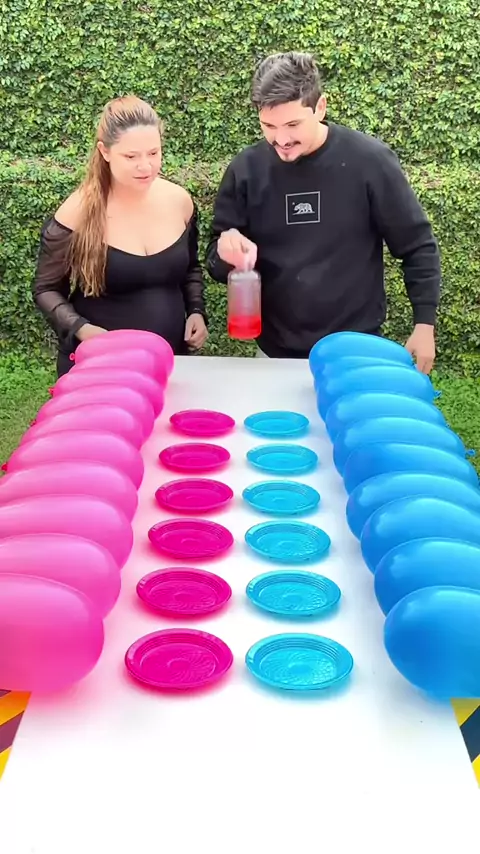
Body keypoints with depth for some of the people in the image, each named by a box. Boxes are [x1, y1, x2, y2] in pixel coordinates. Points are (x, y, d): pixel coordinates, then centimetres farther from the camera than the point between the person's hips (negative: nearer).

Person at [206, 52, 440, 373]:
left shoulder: (369, 160, -11)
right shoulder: (246, 169, -5)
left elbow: (417, 246, -3)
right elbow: (216, 261, 3)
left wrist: (425, 324, -6)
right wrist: (225, 253, -20)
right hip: (276, 352, 2)